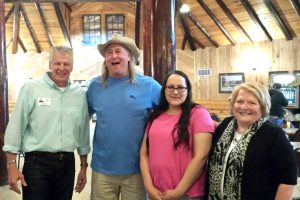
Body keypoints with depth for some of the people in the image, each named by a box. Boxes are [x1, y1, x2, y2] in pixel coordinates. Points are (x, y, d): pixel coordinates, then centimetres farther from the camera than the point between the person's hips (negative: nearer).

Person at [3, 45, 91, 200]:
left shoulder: (80, 93, 6)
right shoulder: (31, 88, -4)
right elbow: (15, 127, -4)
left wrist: (83, 166, 14)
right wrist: (11, 165, -7)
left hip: (67, 163, 4)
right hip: (37, 162, -3)